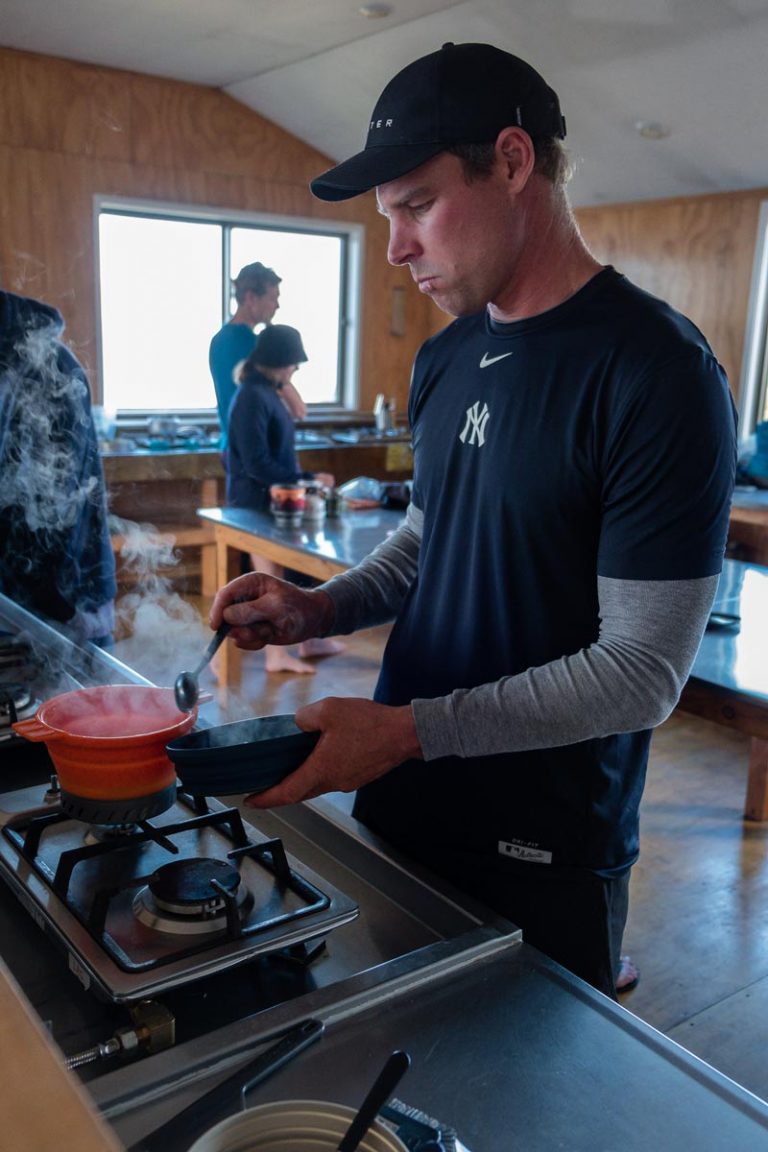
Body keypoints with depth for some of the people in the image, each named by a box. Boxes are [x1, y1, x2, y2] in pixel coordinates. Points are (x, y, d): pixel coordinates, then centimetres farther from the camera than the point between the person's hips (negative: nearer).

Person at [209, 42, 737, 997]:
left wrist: (412, 729, -24)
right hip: (398, 808, 7)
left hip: (542, 857, -6)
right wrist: (318, 609, -2)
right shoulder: (443, 362, 4)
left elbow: (641, 672, -21)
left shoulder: (656, 373, -20)